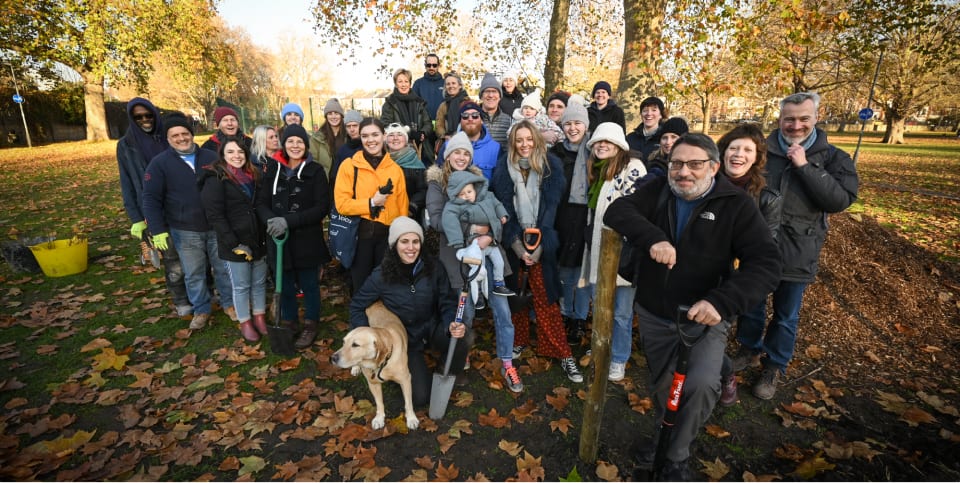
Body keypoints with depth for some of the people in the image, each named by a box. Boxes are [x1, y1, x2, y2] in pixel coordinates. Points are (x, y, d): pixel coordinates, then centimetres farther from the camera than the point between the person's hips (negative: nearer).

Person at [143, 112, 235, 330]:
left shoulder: (211, 157, 3)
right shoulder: (159, 163, -3)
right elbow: (151, 199, -5)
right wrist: (158, 230, -12)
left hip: (217, 226, 1)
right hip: (184, 231, -1)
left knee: (224, 269, 12)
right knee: (194, 274, 10)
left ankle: (229, 303, 29)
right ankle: (201, 310, 27)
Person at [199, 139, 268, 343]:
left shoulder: (253, 175, 10)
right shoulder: (215, 179, -9)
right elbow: (214, 215, -14)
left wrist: (265, 237, 7)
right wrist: (234, 244, -19)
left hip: (258, 240, 5)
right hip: (236, 244, -5)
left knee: (259, 282, 14)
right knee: (241, 286, 8)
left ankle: (260, 318, 30)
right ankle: (245, 323, 24)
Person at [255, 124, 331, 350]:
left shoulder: (315, 171, -5)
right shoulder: (273, 169, 4)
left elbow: (322, 207, -11)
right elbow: (261, 202, 4)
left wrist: (288, 220, -20)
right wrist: (270, 219, -18)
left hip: (307, 240, -3)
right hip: (279, 239, 3)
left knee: (309, 285, 10)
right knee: (285, 286, 14)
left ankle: (311, 325, 30)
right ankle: (289, 323, 36)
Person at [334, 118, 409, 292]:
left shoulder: (395, 168, 4)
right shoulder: (349, 165, -3)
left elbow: (403, 206, 6)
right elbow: (342, 204, -8)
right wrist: (372, 203, -14)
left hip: (388, 235, 2)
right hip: (359, 234, -1)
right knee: (361, 286, 13)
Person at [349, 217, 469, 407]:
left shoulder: (432, 267, -12)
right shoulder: (382, 275, -15)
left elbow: (447, 302, -8)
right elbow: (357, 306, -3)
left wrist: (453, 324, -30)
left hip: (432, 329, 1)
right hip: (405, 339, -1)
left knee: (465, 336, -31)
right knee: (421, 396, -12)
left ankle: (449, 375, 2)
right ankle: (409, 365, 23)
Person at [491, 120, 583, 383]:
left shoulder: (551, 165, -3)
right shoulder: (504, 167, -1)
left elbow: (551, 206, -7)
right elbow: (505, 208, -4)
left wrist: (538, 244, -15)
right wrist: (517, 245, -13)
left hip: (541, 241, -1)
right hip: (513, 240, 1)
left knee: (545, 297, -1)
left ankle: (561, 352, 9)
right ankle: (518, 340, 28)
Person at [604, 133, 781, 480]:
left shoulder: (736, 205, -11)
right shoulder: (656, 191, -4)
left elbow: (766, 263, -17)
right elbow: (617, 211, -17)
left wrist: (722, 302, -33)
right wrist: (652, 237, -36)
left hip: (704, 318, -2)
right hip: (653, 315, 3)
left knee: (701, 384, -23)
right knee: (662, 387, 17)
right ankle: (663, 435, 48)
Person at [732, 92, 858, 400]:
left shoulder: (832, 157, -3)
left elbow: (842, 200, -16)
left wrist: (805, 166, -21)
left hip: (797, 254, -1)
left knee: (786, 316, 13)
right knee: (750, 304, 17)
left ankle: (774, 367, 32)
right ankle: (749, 350, 40)